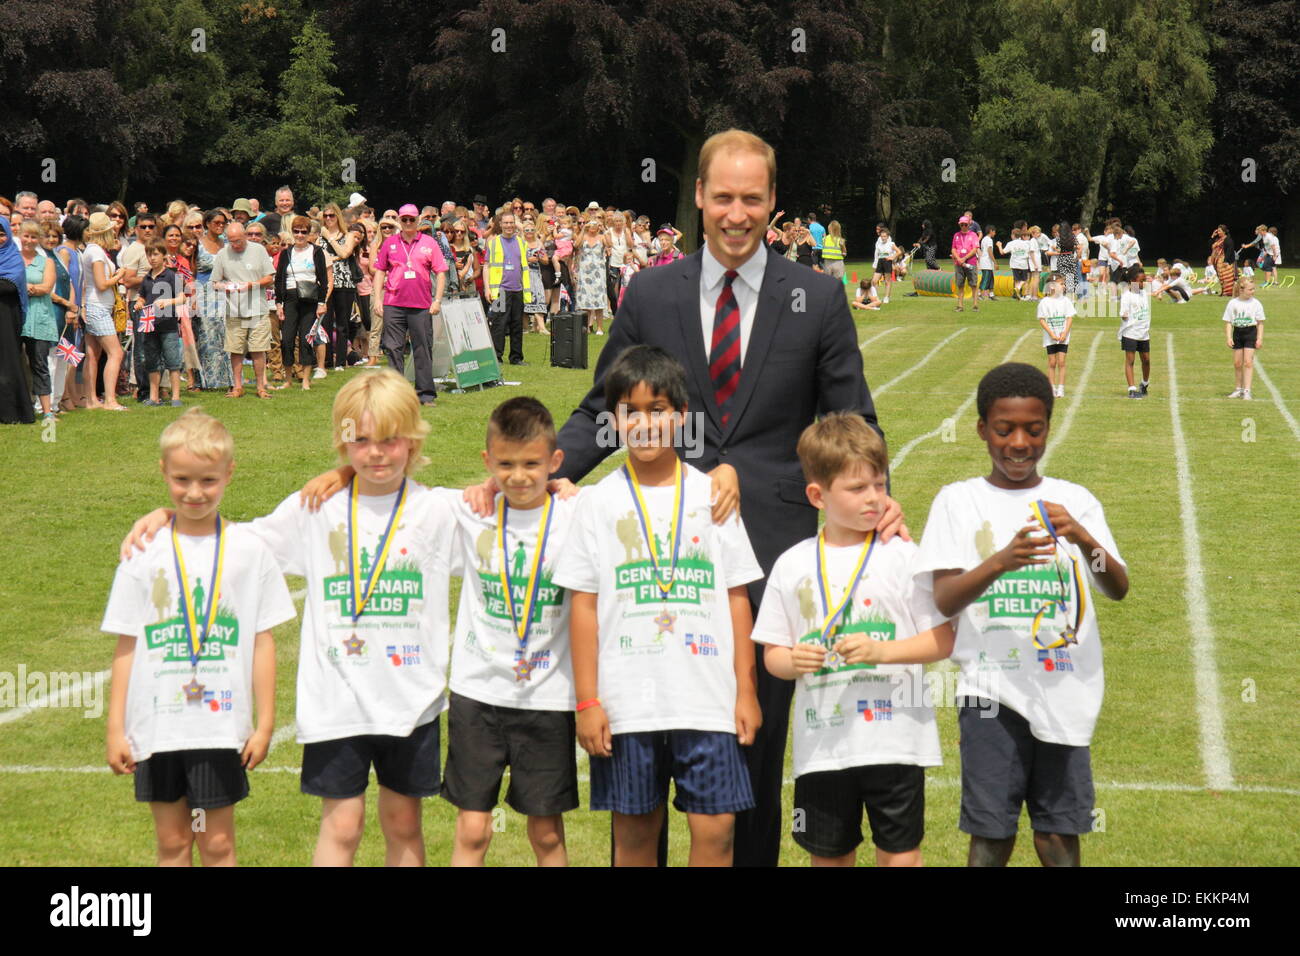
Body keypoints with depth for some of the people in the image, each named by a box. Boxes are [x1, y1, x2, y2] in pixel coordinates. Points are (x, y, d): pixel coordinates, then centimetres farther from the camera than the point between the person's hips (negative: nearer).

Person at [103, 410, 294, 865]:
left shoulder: (248, 550, -1)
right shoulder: (145, 553, 1)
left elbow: (263, 641, 2)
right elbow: (127, 645, 3)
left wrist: (265, 723, 0)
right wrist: (115, 728, 2)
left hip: (222, 726, -1)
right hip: (156, 725, 1)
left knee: (217, 842, 3)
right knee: (172, 841, 9)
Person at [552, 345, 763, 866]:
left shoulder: (710, 496, 4)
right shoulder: (602, 501, 3)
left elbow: (737, 598, 6)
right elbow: (584, 605, 2)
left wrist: (747, 691, 3)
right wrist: (587, 701, -2)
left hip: (707, 698, 0)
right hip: (627, 701, 0)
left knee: (715, 827, -4)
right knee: (634, 831, 7)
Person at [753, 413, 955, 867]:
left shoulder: (902, 556, -2)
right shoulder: (793, 565, 4)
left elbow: (943, 639, -4)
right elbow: (772, 652, 8)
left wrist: (881, 650, -18)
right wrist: (792, 660, -14)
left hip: (895, 739, -2)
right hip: (821, 743, 2)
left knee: (900, 854, 2)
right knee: (828, 856, 12)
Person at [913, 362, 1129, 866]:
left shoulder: (1075, 500, 8)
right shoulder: (959, 501, 3)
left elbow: (1118, 588, -3)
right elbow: (944, 600, -8)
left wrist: (1082, 538, -22)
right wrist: (1001, 560, -26)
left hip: (1066, 691, 2)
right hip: (992, 691, -2)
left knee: (1060, 836, 3)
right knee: (991, 835, -3)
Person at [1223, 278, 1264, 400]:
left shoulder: (1256, 303, -3)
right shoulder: (1232, 303, -2)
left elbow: (1260, 323, 3)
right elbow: (1228, 322, 2)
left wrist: (1260, 338, -3)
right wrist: (1229, 338, -7)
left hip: (1251, 332, -2)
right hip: (1237, 332, 2)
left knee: (1248, 362, -10)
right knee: (1237, 363, 9)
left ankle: (1247, 390, -9)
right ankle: (1239, 389, 24)